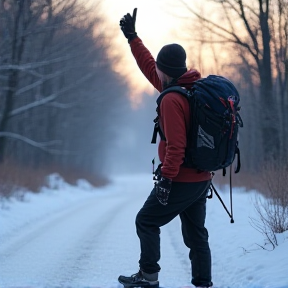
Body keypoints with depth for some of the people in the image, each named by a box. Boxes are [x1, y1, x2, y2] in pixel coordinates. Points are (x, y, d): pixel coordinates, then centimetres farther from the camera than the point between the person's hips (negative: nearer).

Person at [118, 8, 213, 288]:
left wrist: (167, 177, -20)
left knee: (146, 222, 8)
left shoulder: (172, 99, -19)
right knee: (195, 233, 12)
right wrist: (132, 37, 25)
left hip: (180, 181, -8)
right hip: (202, 179, 8)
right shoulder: (194, 87, 9)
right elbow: (151, 70, 21)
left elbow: (176, 145, -25)